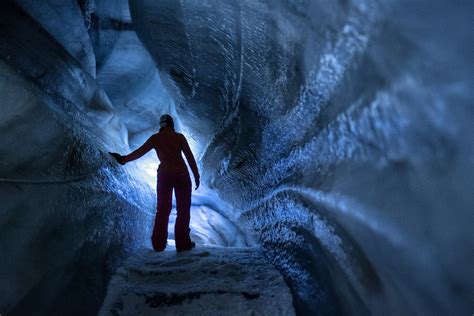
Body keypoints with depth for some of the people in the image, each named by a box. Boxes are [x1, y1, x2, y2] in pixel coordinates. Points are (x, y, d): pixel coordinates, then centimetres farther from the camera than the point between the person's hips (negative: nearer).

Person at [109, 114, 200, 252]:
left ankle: (159, 244, 12)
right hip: (181, 175, -2)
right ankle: (183, 243, 1)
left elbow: (139, 151, 7)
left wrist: (123, 159, 17)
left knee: (162, 209, 12)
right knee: (183, 209, 5)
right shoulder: (179, 137, 1)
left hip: (164, 175, 3)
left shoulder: (155, 138, 6)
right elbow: (190, 157, -3)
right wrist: (196, 175, 1)